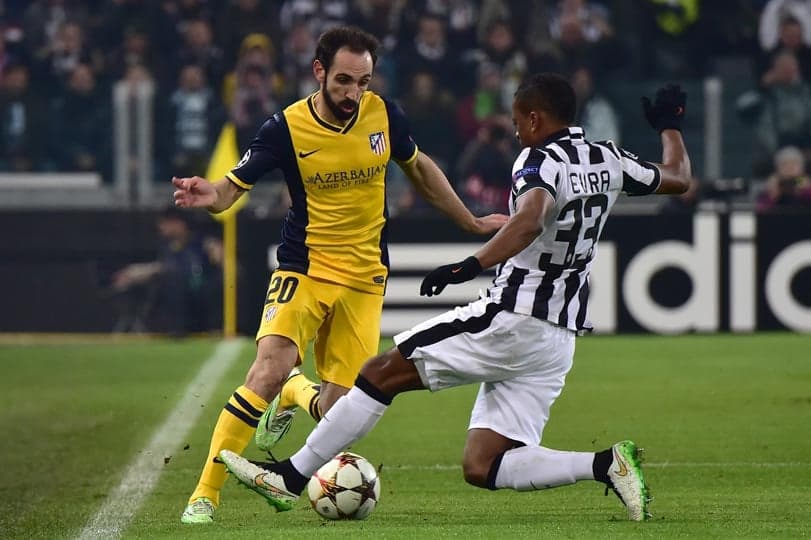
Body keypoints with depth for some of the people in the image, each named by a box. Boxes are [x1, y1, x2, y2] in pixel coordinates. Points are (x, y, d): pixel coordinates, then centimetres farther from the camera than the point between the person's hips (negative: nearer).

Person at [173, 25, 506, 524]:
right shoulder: (286, 128, -11)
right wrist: (210, 195, -33)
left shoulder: (384, 116, -2)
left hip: (364, 280, 3)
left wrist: (470, 222, 24)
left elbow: (419, 169, 17)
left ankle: (295, 395, 37)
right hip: (304, 270, -3)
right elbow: (233, 186, -8)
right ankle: (205, 495, -18)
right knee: (268, 372, -27)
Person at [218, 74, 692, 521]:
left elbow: (530, 220, -34)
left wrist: (474, 264, -43)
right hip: (559, 340, 8)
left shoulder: (543, 161, -12)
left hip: (511, 321, -8)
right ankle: (605, 464, -10)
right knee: (482, 468, 5)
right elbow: (678, 178, 28)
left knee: (382, 373, 2)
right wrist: (670, 125, 45)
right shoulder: (607, 160, 11)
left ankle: (290, 476, 4)